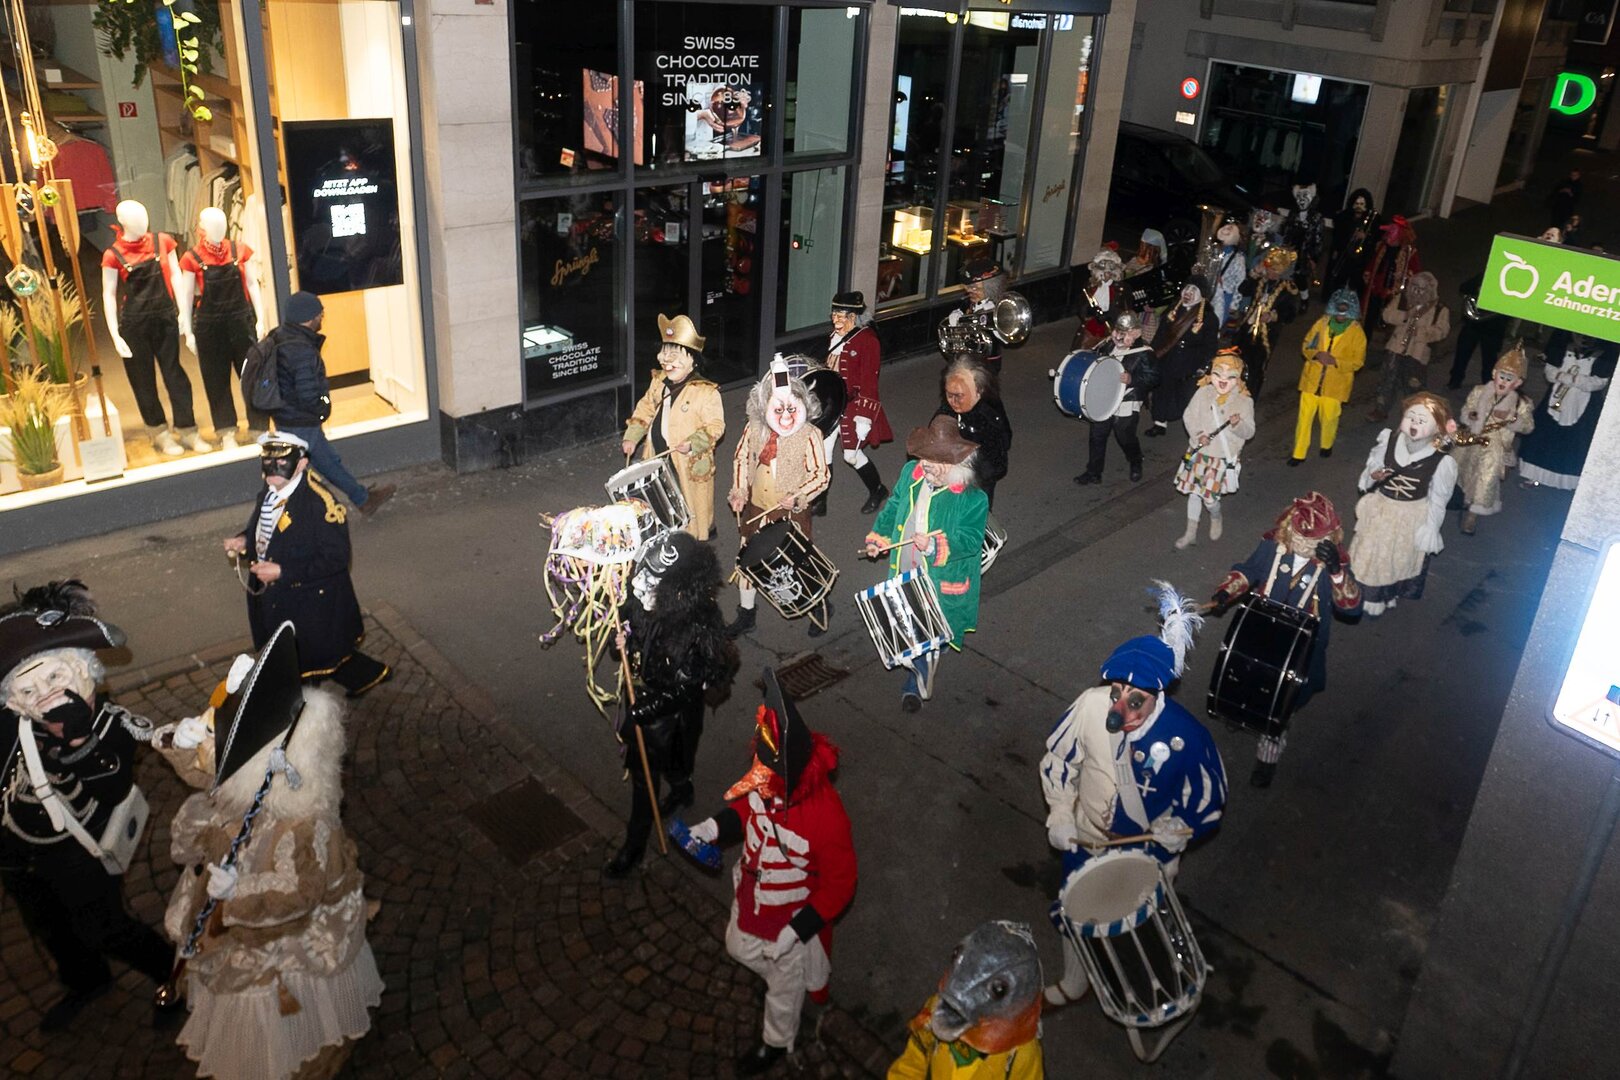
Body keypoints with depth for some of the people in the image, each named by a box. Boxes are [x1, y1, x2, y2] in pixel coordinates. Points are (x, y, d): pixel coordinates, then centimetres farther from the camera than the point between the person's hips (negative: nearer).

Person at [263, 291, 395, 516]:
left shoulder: (278, 337, 1)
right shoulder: (301, 351, -28)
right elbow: (309, 397, -29)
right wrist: (324, 406, -8)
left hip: (286, 418, 10)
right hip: (300, 425, -10)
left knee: (329, 462, 21)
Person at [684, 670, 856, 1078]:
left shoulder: (826, 818, -41)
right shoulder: (767, 780, -23)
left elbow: (839, 885, -26)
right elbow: (746, 809, 1)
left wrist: (795, 932, -23)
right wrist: (712, 829, -17)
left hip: (792, 918, -6)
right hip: (750, 900, 6)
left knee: (783, 987, 24)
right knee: (739, 949, 34)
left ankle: (777, 1044, 55)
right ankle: (778, 976, 65)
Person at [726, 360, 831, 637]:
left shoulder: (809, 435, -17)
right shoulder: (754, 429, -6)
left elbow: (821, 476, -13)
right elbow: (741, 459, 9)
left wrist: (798, 496, -26)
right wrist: (739, 491, -3)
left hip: (793, 513, -4)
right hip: (757, 508, 4)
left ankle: (821, 606, 35)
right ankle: (745, 614, 34)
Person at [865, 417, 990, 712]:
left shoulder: (972, 497, -20)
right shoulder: (910, 473, 0)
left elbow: (971, 540, -20)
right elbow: (893, 508, 14)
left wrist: (936, 546, -33)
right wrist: (878, 536, 3)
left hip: (940, 581, -5)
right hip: (904, 575, 6)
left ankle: (915, 685, 27)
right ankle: (918, 674, 44)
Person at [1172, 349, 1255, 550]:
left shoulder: (1244, 401, -10)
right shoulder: (1203, 393, -4)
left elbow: (1249, 432, -11)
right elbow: (1189, 415, -2)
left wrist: (1238, 424, -33)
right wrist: (1197, 434, -18)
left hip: (1223, 458, -3)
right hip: (1198, 452, 3)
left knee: (1209, 496, -4)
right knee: (1194, 492, 12)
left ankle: (1215, 518, 32)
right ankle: (1191, 533, 28)